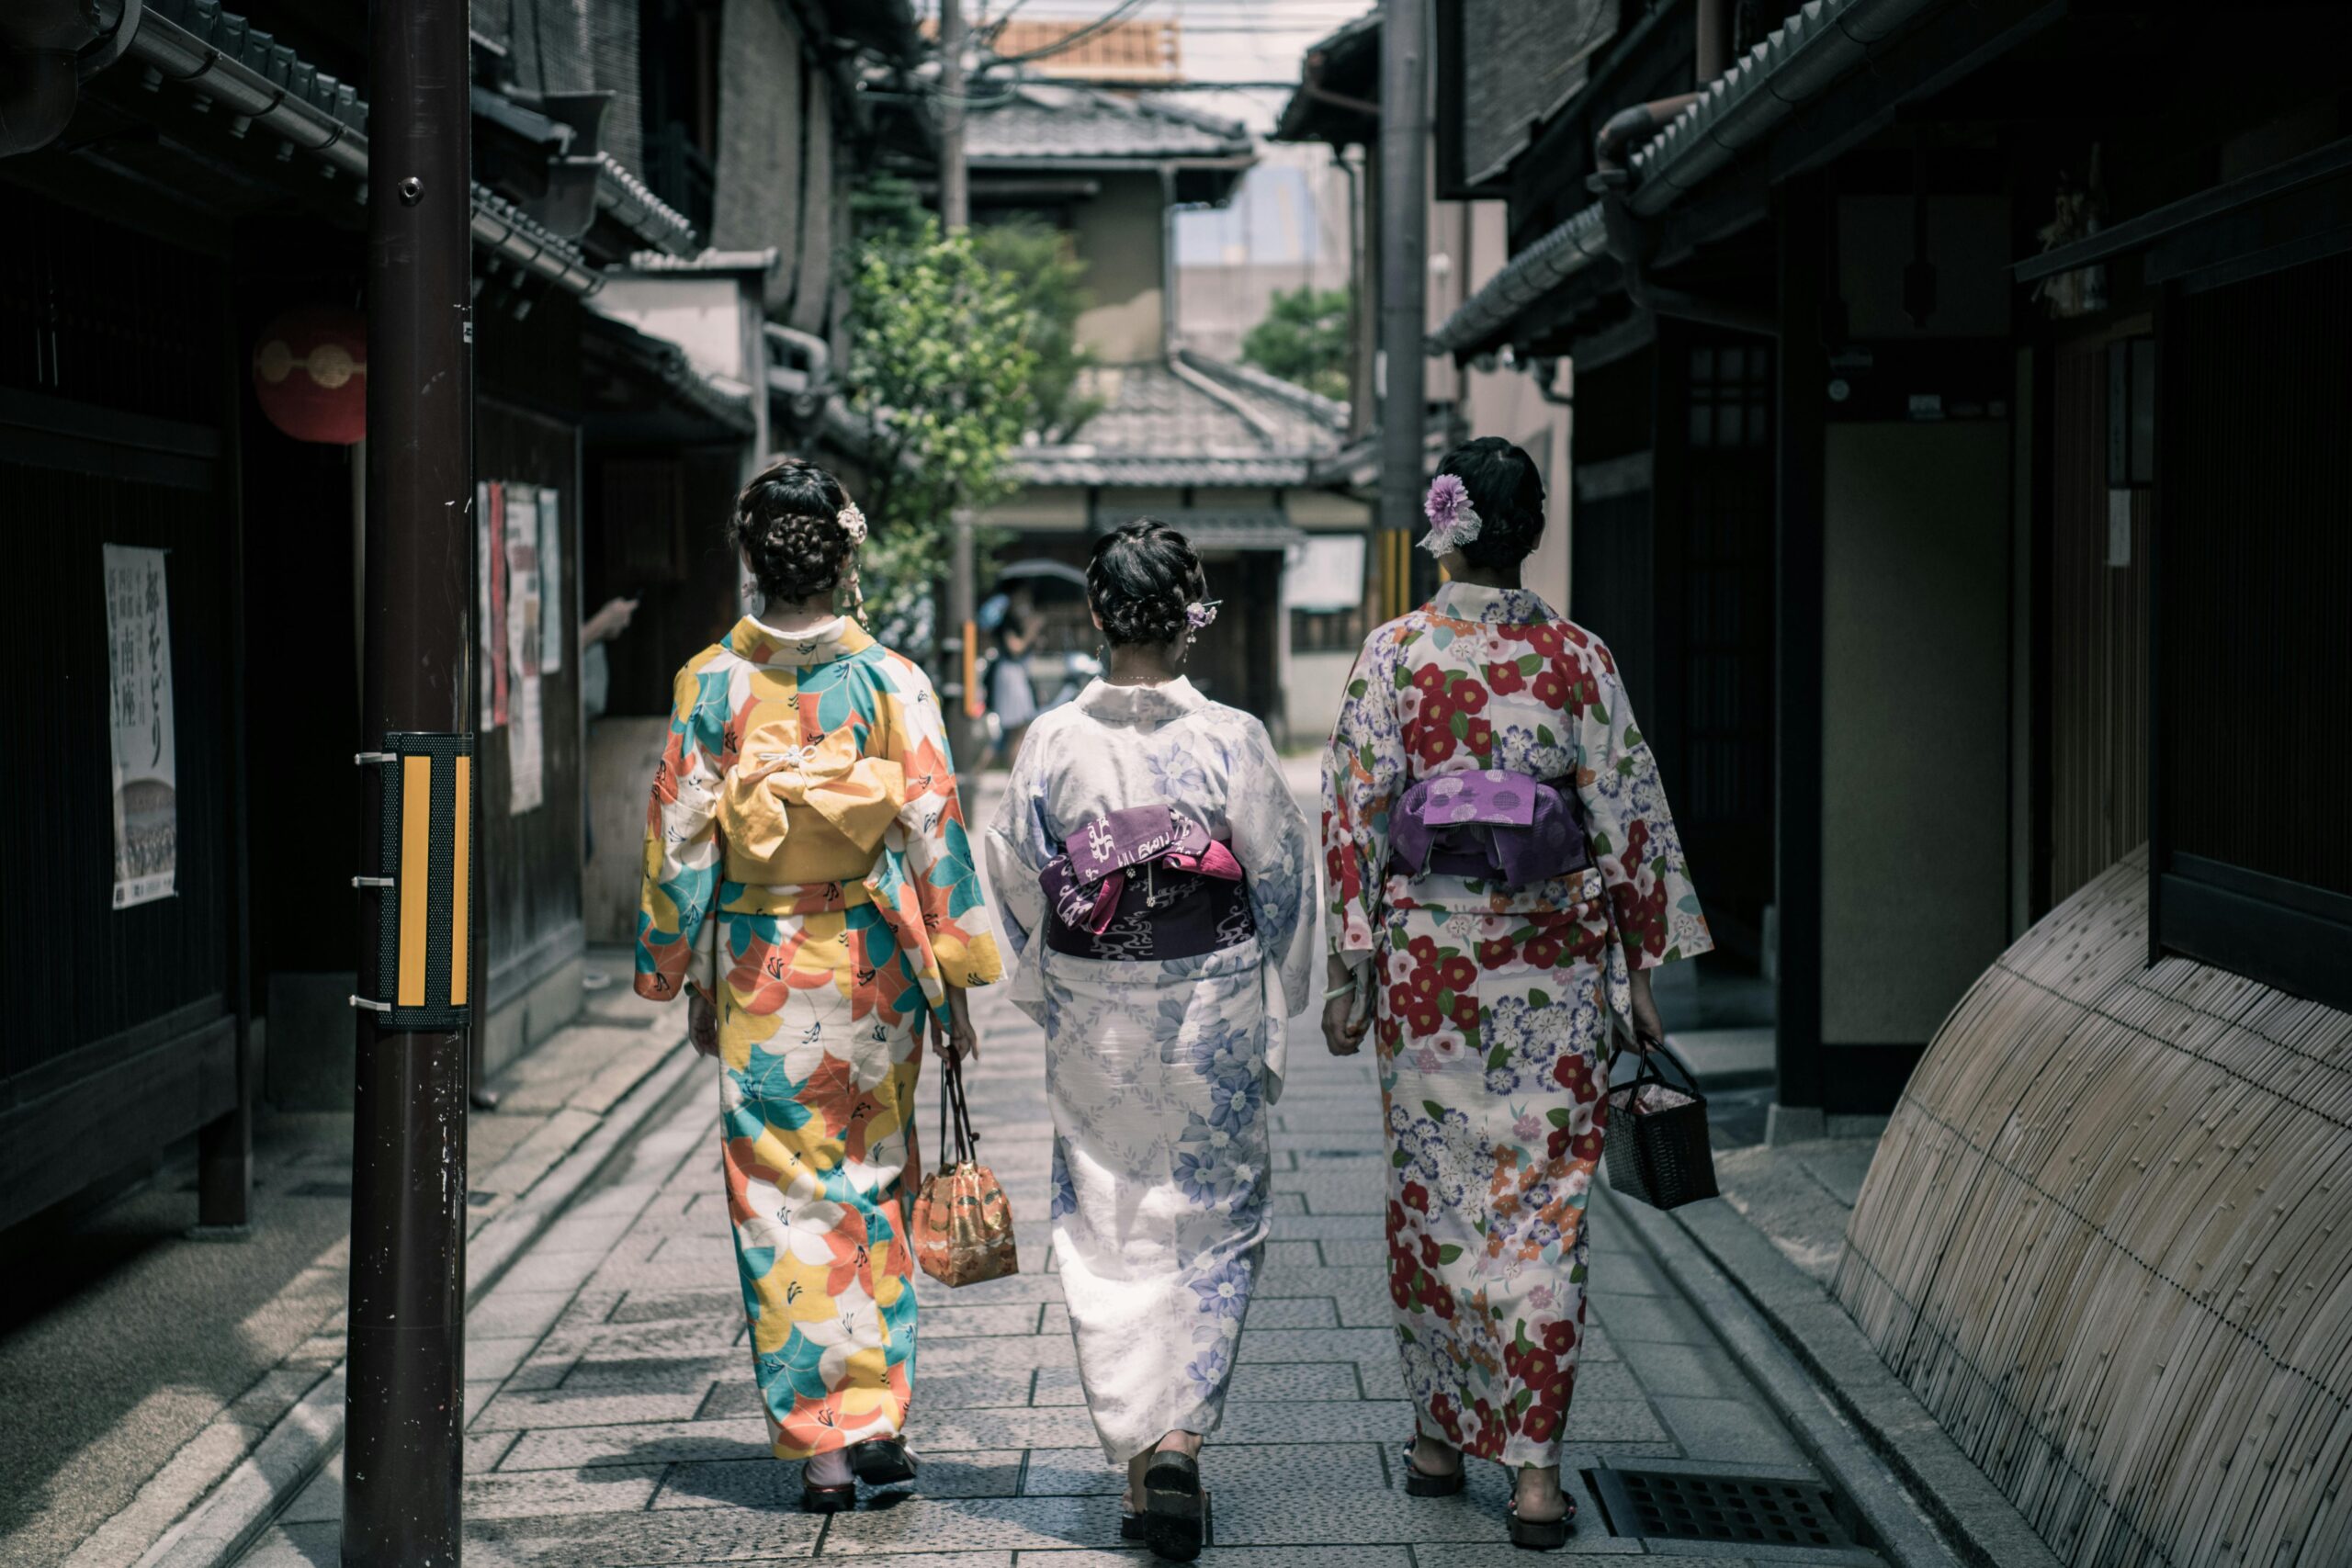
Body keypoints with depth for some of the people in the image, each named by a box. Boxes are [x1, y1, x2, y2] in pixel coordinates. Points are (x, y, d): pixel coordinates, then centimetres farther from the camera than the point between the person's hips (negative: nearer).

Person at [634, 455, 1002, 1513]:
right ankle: (879, 1418, 14)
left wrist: (684, 979, 10)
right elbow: (934, 830, -4)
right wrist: (954, 981, 3)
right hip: (873, 961, 0)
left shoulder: (710, 685, -3)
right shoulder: (890, 682, -5)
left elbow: (680, 842, 0)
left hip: (759, 969, 0)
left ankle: (820, 1445, 5)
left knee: (784, 1200, 5)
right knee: (873, 1188, 14)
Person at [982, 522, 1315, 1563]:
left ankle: (1132, 1456, 13)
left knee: (1106, 1237, 11)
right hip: (1211, 1011, -1)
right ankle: (1180, 1437, -3)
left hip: (1093, 1027, 1)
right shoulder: (1232, 742, -10)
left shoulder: (1053, 743, -6)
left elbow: (1015, 884, 3)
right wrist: (1271, 1021, 10)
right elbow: (1283, 883, -3)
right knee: (1211, 1229, 10)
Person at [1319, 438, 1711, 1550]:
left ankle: (1438, 1436, 23)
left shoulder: (1394, 654, -4)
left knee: (1433, 1190, 14)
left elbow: (1354, 817, -4)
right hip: (1555, 960, 0)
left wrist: (1348, 970, 2)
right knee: (1542, 1201, 3)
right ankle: (1534, 1464, 0)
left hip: (1427, 950, 0)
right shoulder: (1577, 658, -2)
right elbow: (1627, 819, 0)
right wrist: (1642, 970, 7)